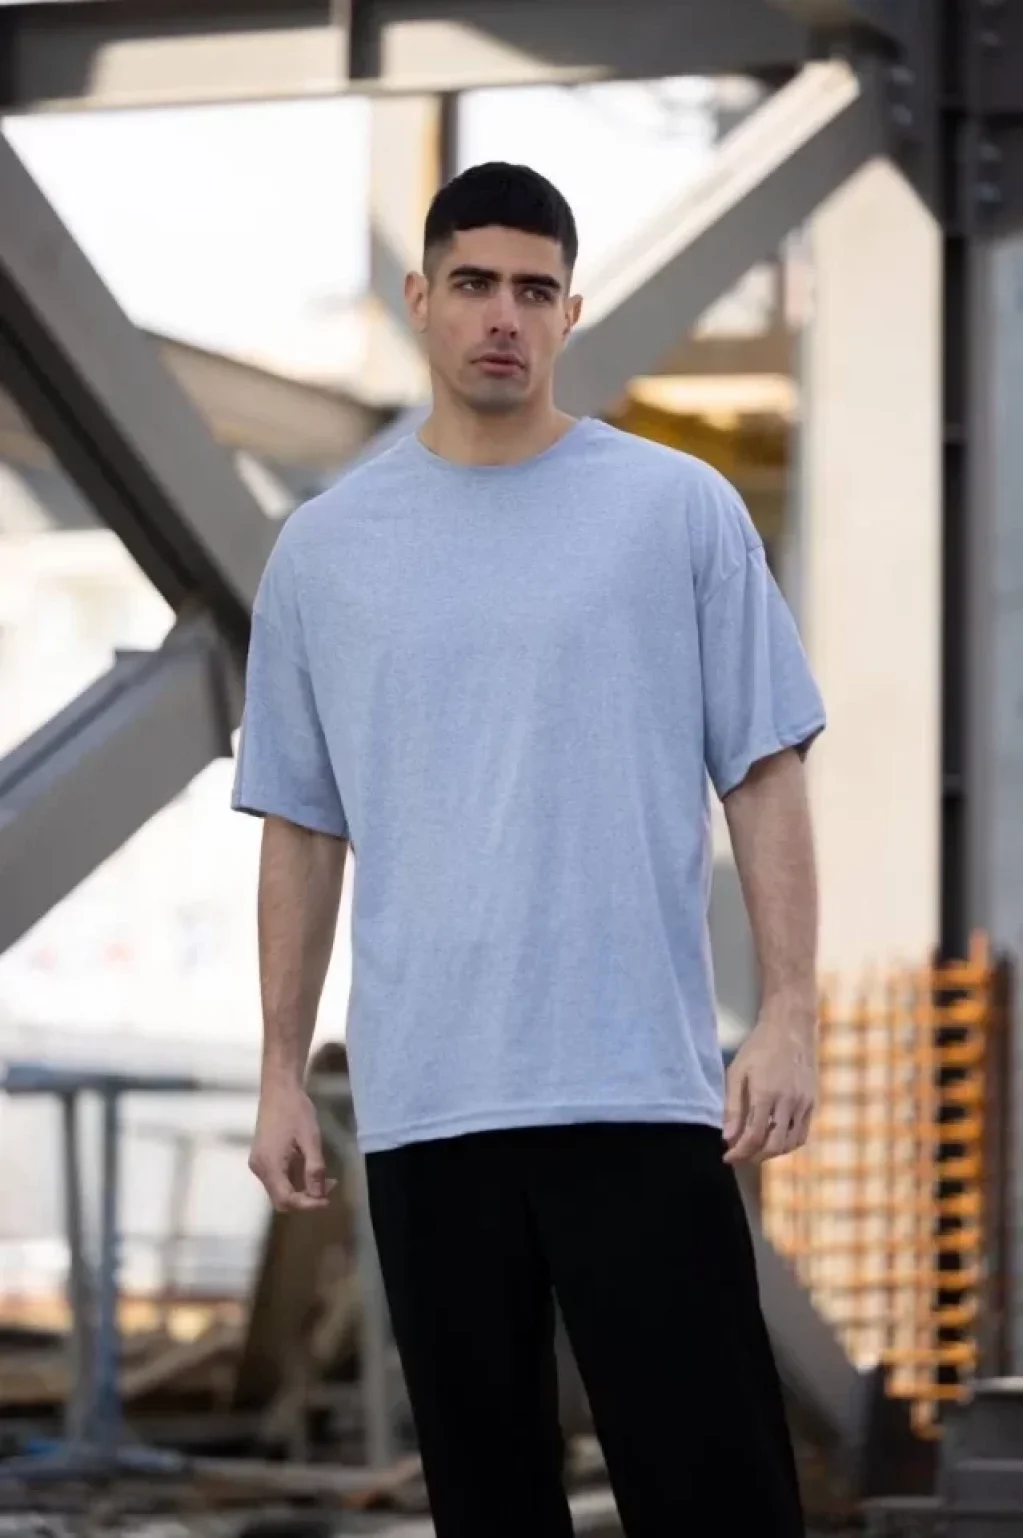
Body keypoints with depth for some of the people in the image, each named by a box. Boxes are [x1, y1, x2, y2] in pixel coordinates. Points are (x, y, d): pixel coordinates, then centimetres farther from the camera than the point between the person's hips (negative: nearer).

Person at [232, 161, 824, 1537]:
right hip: (423, 1098, 3)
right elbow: (302, 828, 13)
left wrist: (789, 1013, -7)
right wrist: (282, 1075, 9)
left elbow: (765, 772, 2)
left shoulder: (680, 510, 3)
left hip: (639, 1083, -2)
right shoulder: (324, 549, 9)